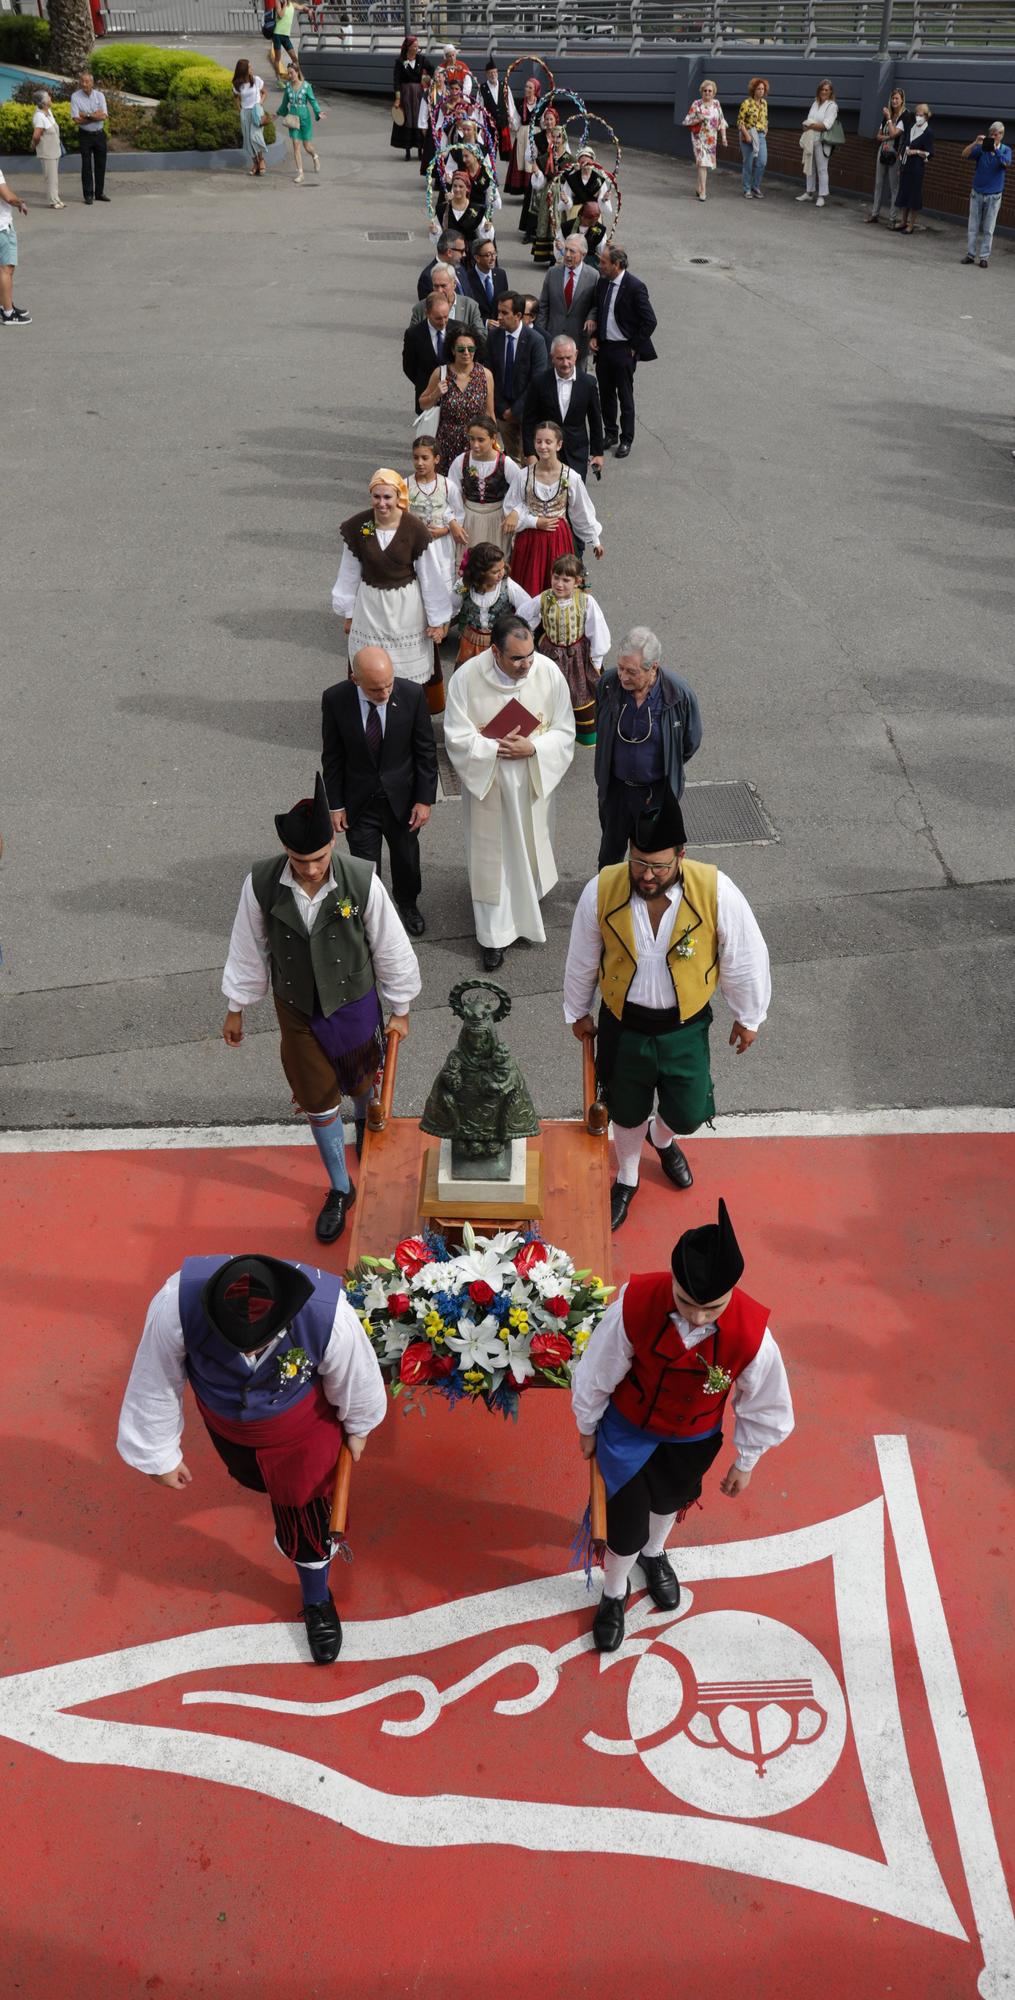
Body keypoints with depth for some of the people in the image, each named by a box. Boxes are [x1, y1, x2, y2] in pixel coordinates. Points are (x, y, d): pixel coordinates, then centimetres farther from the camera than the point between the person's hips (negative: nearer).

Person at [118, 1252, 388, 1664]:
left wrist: (356, 1428, 3)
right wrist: (161, 1455, -6)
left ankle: (317, 1600, 45)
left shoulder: (328, 1316, -42)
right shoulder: (176, 1306, -42)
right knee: (252, 1477, 32)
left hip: (299, 1425, -2)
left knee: (303, 1513, 14)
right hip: (224, 1420, 2)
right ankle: (275, 1486, 70)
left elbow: (354, 1380, -17)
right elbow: (156, 1384, -21)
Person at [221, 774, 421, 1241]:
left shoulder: (363, 882, -26)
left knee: (362, 1081, 24)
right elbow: (248, 948, -5)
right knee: (317, 1101, 14)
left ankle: (367, 1124, 60)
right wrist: (236, 1008, 4)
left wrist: (400, 1011, -1)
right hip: (296, 1009, 1)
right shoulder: (261, 884, -22)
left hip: (354, 1003, -1)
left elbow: (390, 949, -12)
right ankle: (340, 1189, 35)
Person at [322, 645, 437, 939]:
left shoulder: (412, 695, -19)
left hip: (401, 798, 1)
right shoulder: (335, 699, -19)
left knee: (406, 859, 23)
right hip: (359, 802, -1)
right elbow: (332, 757, -7)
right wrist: (335, 804, -4)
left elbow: (426, 751, -8)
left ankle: (408, 904, 52)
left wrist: (425, 799, -7)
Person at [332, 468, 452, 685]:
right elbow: (350, 573, 1)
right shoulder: (357, 527, -11)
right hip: (369, 606, 2)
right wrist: (348, 613, 8)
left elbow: (431, 577, -8)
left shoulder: (415, 529, -16)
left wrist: (437, 620, -3)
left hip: (406, 607, -2)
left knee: (410, 675, 9)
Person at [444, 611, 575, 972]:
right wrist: (497, 748, -27)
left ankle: (527, 909, 50)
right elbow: (457, 737, -15)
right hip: (487, 782, -2)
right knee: (491, 857, 9)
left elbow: (564, 732, -8)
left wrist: (532, 747, -25)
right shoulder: (467, 678, -20)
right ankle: (496, 934, 23)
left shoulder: (549, 673, -16)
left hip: (533, 781, 2)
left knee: (530, 847, 21)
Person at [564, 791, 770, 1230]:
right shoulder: (601, 891, -22)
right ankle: (627, 1178, 51)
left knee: (688, 1114, 14)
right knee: (628, 1112, 20)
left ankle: (662, 1139, 54)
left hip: (684, 1028, 0)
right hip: (623, 1024, 0)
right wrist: (578, 1012, 10)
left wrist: (747, 1017, 3)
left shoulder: (716, 892, -25)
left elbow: (744, 959, -8)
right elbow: (582, 960, -3)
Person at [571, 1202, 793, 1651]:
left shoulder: (751, 1335, -36)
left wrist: (744, 1463, 1)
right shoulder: (635, 1304, -38)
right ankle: (614, 1592, 42)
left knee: (669, 1499, 29)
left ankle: (654, 1554, 64)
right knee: (628, 1522, 6)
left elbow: (763, 1407, -14)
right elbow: (597, 1373, -17)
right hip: (627, 1428, -2)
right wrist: (587, 1428, -1)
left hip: (693, 1440, 2)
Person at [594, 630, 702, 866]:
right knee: (612, 846, 24)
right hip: (615, 786, 2)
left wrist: (668, 771, 6)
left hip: (657, 791, -2)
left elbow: (690, 743, -6)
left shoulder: (680, 694, -26)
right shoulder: (608, 684, -19)